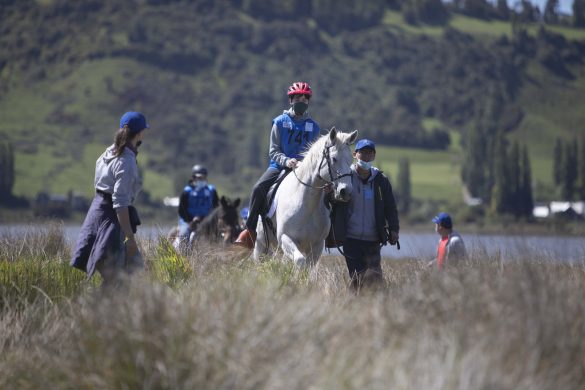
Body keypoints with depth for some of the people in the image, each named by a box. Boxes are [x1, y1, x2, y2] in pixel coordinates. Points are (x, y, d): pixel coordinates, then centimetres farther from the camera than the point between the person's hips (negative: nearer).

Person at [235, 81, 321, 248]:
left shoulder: (313, 127, 11)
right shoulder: (280, 122, 5)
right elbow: (273, 151, 2)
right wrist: (286, 161, -19)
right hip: (279, 166, -1)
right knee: (259, 188, -26)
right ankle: (250, 231, -20)